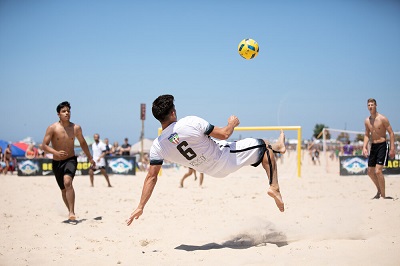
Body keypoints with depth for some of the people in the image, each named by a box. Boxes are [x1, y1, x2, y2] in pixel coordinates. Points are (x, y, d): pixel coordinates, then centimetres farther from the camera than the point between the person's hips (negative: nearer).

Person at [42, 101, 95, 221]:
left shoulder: (76, 128, -2)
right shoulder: (52, 128, -9)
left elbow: (82, 143, 14)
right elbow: (44, 145, -12)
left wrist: (90, 158, 22)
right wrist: (56, 152, -30)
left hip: (71, 160, -1)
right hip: (57, 162, 1)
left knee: (68, 182, -28)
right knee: (63, 190, 13)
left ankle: (72, 213, -30)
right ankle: (71, 211, 33)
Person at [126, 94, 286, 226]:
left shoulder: (157, 147, -16)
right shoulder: (191, 123, -30)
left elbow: (151, 177, -14)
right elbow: (224, 134, -20)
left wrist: (140, 207, -6)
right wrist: (232, 123, 3)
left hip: (214, 171, 7)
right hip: (224, 158, -6)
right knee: (264, 146, 12)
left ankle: (276, 147, 52)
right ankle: (274, 187, 4)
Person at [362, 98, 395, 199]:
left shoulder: (382, 119, -11)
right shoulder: (367, 121, 7)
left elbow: (391, 133, -10)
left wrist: (392, 149, -16)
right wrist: (364, 147, 3)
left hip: (382, 145, -7)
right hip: (373, 146, 7)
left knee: (378, 171, -16)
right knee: (370, 172, 11)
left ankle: (383, 195, -4)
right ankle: (379, 190, 33)